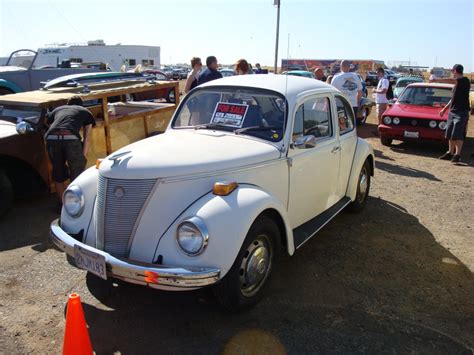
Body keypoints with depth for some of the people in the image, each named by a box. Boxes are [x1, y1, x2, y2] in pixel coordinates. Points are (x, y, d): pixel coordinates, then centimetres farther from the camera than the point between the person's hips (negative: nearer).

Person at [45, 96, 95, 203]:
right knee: (77, 174, 12)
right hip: (70, 138, -3)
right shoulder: (85, 112, 29)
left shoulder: (57, 110, 36)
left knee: (58, 174, 20)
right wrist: (82, 158, 18)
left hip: (51, 138, 3)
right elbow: (86, 139, 19)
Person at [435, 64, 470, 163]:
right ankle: (450, 153, 18)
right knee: (450, 134, 9)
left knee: (458, 135, -8)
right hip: (452, 112, 8)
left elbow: (452, 81, -29)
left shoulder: (465, 80, -9)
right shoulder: (457, 83, 18)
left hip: (461, 112, -8)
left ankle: (457, 154, -3)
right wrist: (445, 108, 24)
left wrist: (437, 80, -33)